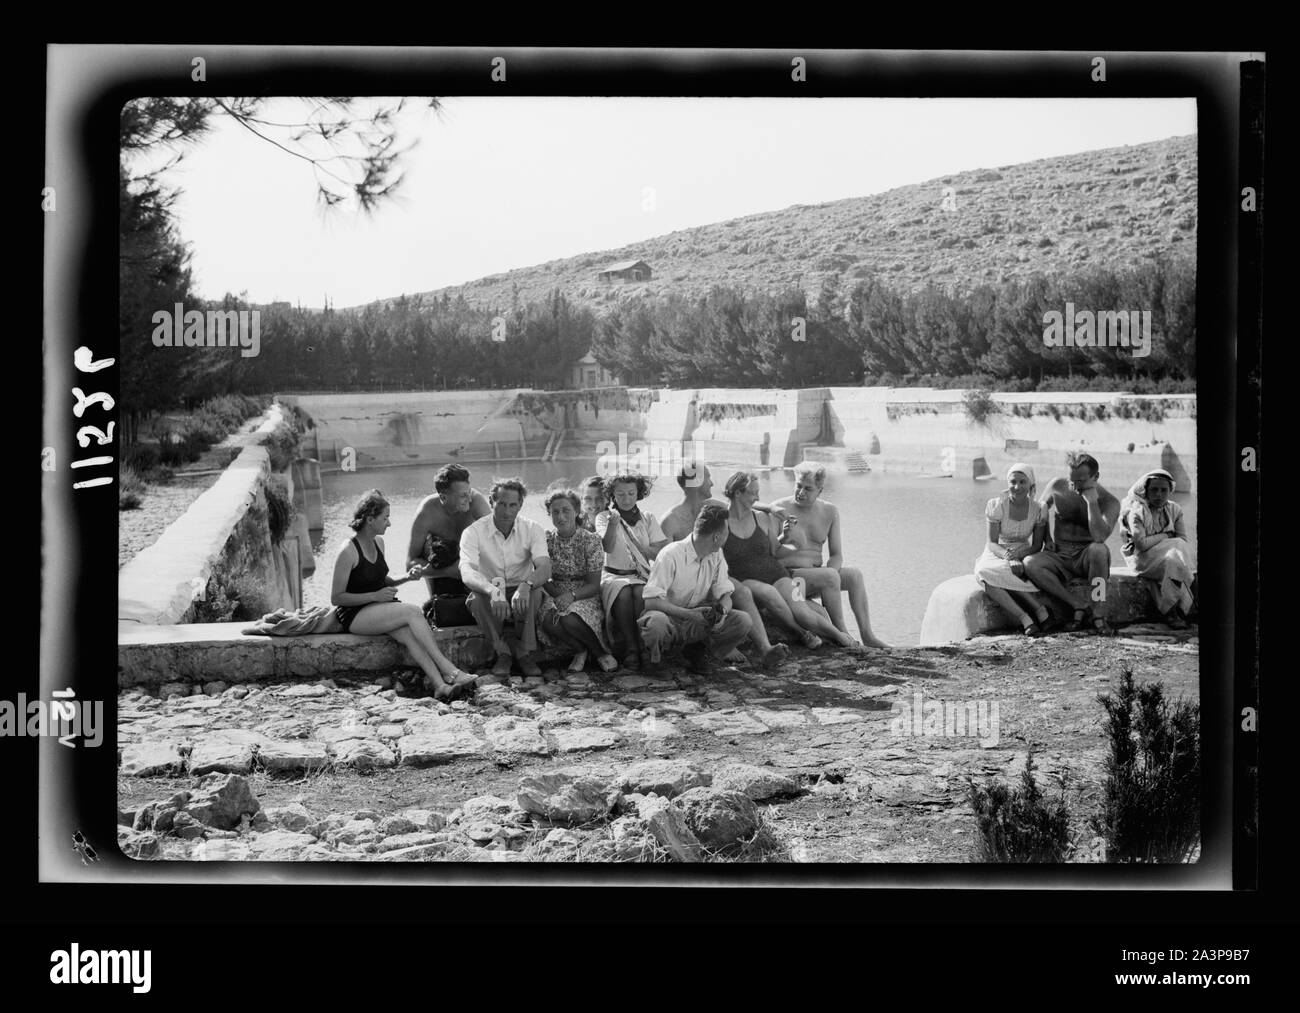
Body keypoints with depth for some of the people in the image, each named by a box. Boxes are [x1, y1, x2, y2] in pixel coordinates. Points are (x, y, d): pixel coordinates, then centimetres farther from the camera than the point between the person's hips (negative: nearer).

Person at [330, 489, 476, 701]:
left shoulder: (378, 542, 9)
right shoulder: (349, 551, -15)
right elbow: (336, 598, -14)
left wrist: (406, 578, 3)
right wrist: (375, 596, -19)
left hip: (379, 608, 7)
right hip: (354, 615, -7)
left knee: (407, 632, -28)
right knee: (413, 612, -28)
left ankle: (439, 684, -46)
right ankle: (449, 672, -31)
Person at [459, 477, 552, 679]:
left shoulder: (533, 530, -7)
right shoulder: (473, 532, -11)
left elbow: (544, 568, -23)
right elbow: (467, 573, -28)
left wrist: (525, 586, -47)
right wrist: (493, 591, -50)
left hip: (521, 595, 1)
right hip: (488, 596, -1)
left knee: (534, 590, -33)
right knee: (479, 597, -35)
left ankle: (525, 653, -21)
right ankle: (503, 652, -20)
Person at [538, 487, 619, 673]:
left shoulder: (590, 540, -7)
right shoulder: (546, 540, 1)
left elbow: (594, 585, -8)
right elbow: (542, 579, 0)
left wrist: (572, 595, -28)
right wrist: (558, 595, -21)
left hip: (585, 596, -2)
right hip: (556, 594, 2)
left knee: (570, 620, -37)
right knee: (548, 621, -34)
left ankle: (602, 650, -5)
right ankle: (580, 650, -2)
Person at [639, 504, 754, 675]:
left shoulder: (716, 555, 2)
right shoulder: (671, 555, -20)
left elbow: (725, 594, 3)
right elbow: (651, 601, -24)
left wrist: (722, 610, -22)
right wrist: (689, 614, -35)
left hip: (697, 619, 6)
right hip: (669, 616, -6)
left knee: (743, 621, -17)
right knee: (657, 624, -42)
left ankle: (697, 653, 3)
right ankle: (656, 653, -6)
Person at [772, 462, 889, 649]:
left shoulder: (829, 512, 9)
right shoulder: (780, 509, -7)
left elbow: (836, 555, 9)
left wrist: (829, 571, -12)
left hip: (816, 574, 6)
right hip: (786, 575, -6)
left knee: (855, 574, -16)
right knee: (830, 576, -29)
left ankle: (867, 635, -17)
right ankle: (842, 634, -24)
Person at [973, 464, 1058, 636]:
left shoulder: (1038, 509, -5)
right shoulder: (996, 505, -10)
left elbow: (1037, 546, -3)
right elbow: (992, 543, -12)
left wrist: (1019, 553, -27)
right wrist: (1008, 558, -34)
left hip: (1023, 557, 0)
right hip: (996, 556, 0)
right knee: (984, 572, -38)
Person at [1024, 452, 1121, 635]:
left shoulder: (1109, 503, -6)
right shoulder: (1057, 487, 2)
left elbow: (1099, 537, -22)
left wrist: (1092, 501, -22)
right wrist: (1047, 543, 3)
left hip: (1086, 559, -2)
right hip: (1058, 557, 2)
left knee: (1099, 549, -38)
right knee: (1029, 563, -30)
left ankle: (1098, 613, -31)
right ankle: (1080, 606, -28)